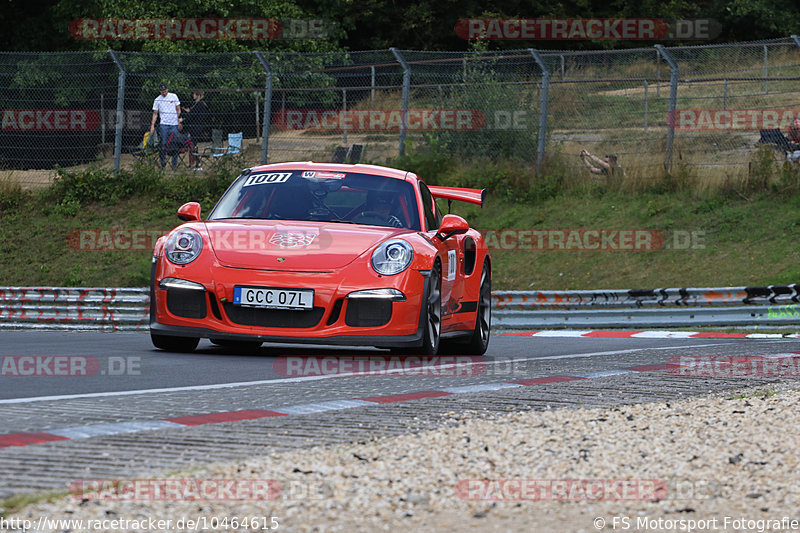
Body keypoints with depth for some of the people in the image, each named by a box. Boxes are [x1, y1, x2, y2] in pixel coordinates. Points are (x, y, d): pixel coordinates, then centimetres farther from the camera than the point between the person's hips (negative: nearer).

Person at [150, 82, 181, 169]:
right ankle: (163, 163, 2)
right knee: (163, 144, -4)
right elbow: (155, 113, 8)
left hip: (174, 124, 0)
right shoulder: (157, 100, 6)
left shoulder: (174, 96, 5)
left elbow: (178, 109, 9)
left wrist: (179, 121, 2)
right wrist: (152, 125, 0)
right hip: (164, 124, 0)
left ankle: (174, 163, 3)